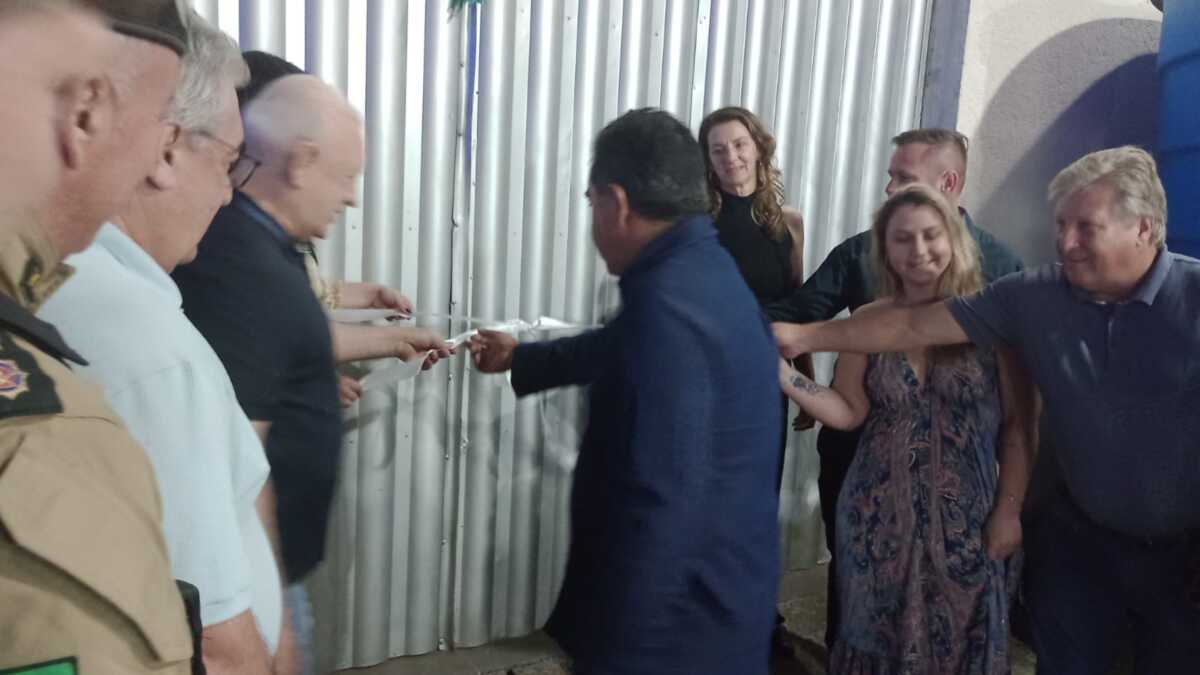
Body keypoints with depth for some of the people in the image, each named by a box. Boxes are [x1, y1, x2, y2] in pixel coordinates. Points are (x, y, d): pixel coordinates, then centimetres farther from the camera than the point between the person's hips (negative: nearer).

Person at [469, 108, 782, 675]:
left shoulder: (668, 302, -28)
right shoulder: (704, 269, 5)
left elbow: (662, 500, -30)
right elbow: (620, 349, 24)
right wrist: (519, 358, 36)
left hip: (677, 619, -9)